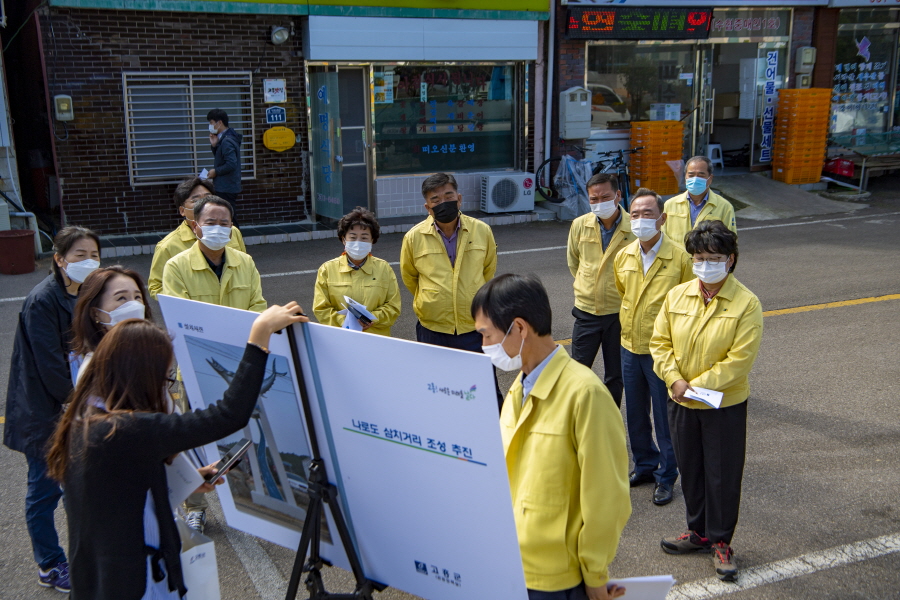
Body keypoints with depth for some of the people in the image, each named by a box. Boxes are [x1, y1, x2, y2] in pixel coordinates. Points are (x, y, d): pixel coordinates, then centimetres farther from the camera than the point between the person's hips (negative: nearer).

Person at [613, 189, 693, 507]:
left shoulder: (679, 258, -13)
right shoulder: (623, 257, 2)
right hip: (630, 347, 5)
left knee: (665, 417, 7)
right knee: (635, 415, 18)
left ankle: (666, 476, 23)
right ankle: (645, 464, 37)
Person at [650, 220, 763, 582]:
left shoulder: (746, 303, -13)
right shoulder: (676, 296, -1)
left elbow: (740, 359, -18)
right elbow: (660, 342, 1)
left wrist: (697, 385, -19)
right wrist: (675, 379, -15)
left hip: (725, 405, -4)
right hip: (681, 403, 4)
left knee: (723, 475, 7)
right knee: (690, 470, 18)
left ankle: (721, 542, 26)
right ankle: (698, 531, 37)